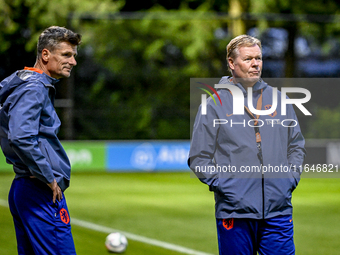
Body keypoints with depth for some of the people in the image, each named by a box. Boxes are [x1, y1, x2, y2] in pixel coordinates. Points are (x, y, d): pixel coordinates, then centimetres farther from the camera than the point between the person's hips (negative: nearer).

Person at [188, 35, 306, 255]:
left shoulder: (278, 99, 12)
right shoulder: (214, 105, 1)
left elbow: (297, 146, 18)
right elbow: (199, 158, 1)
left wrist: (291, 178, 4)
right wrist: (222, 185, -9)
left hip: (278, 209, 3)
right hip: (235, 211, -2)